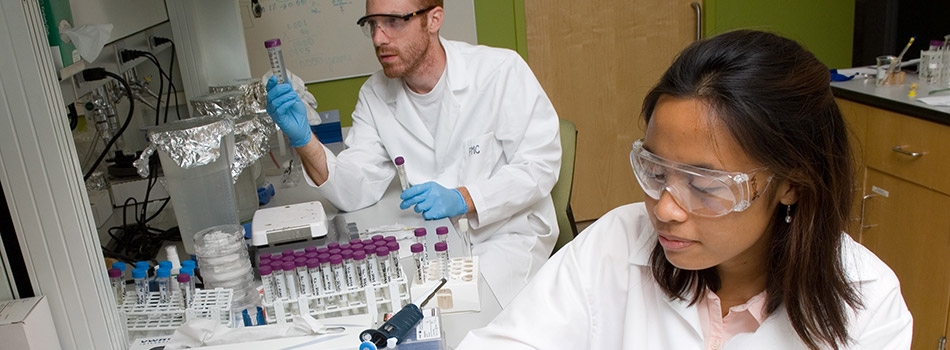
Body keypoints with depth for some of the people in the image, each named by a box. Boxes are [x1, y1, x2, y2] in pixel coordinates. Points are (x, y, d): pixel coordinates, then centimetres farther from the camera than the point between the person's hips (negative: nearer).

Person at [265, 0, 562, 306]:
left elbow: (541, 163, -14)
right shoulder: (375, 95, 1)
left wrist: (463, 199, -26)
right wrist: (303, 139, -22)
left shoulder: (501, 70, -13)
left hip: (507, 233, -3)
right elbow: (355, 192, -6)